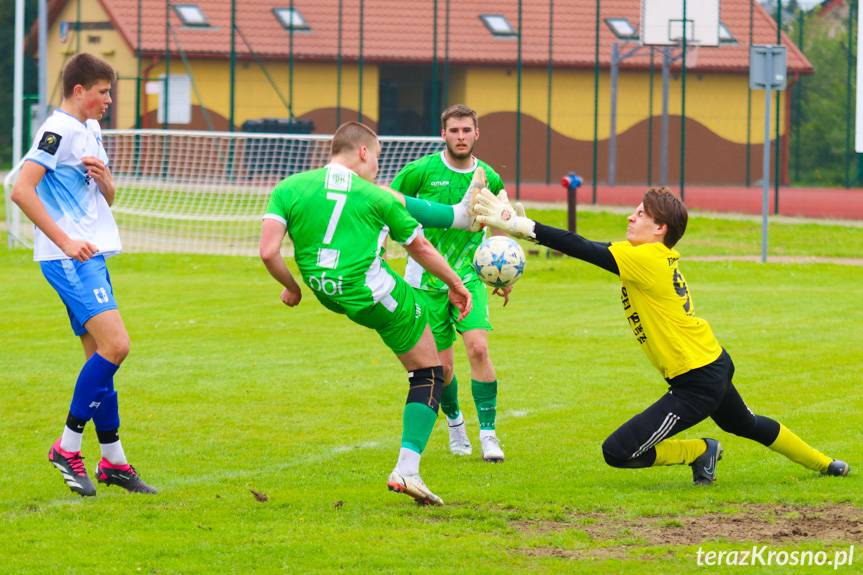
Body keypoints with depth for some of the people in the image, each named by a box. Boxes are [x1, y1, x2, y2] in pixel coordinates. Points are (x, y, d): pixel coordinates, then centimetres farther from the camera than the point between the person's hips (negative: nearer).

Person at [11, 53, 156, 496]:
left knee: (101, 354, 10)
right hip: (67, 258, -10)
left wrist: (103, 178, 1)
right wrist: (65, 241, -21)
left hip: (90, 257, 10)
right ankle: (68, 447, -11)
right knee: (114, 345, -18)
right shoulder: (58, 131, -11)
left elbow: (107, 198, 26)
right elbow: (22, 190, -20)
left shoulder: (90, 131, 18)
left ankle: (113, 460, 14)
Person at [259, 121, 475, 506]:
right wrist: (455, 284, 21)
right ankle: (407, 471, -1)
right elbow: (420, 249, 5)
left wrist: (290, 286, 7)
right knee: (428, 373, 9)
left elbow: (268, 251, -13)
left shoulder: (289, 189, -2)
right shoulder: (376, 197, -7)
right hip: (377, 299, -5)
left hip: (327, 294, 5)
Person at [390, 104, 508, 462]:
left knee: (478, 348, -18)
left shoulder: (489, 178, 0)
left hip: (469, 275, 1)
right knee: (442, 365, 2)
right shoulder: (421, 171, -9)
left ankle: (488, 433, -10)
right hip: (427, 280, -1)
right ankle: (454, 422, 32)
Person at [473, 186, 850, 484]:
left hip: (696, 385, -10)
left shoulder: (647, 259, -22)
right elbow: (592, 250, 1)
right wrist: (519, 223, -7)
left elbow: (585, 251, -27)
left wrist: (523, 227, -27)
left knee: (617, 452, -12)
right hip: (714, 364, 10)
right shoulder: (662, 258, 3)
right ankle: (825, 465, 53)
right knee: (745, 425, 37)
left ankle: (701, 452, 6)